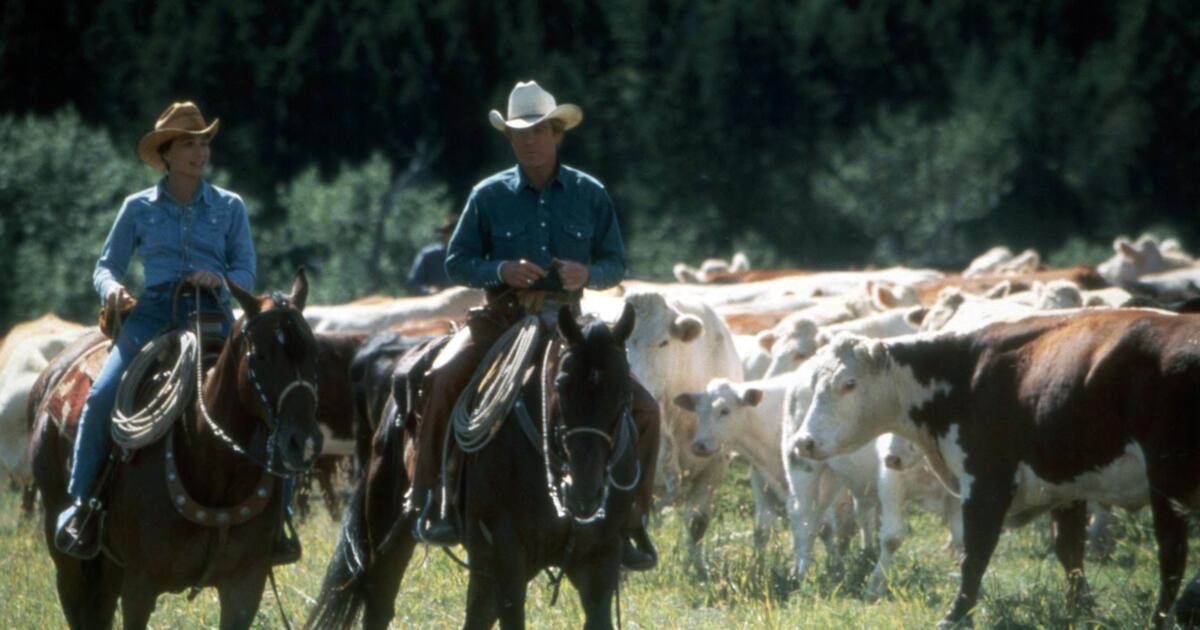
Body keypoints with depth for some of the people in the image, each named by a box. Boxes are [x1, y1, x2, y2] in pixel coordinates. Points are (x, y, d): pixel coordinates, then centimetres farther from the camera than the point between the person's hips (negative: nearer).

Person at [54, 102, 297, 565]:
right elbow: (106, 266, 13)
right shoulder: (139, 209, 11)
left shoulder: (229, 208, 12)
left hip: (213, 316, 0)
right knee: (102, 396, -25)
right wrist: (111, 287, -11)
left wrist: (219, 279, -15)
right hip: (153, 314, 0)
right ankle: (81, 504, -14)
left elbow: (247, 273, 7)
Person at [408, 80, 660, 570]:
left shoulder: (589, 195, 6)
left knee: (642, 408, -12)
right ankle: (432, 501, -18)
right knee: (440, 381, -29)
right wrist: (501, 270, -15)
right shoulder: (489, 196, 3)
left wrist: (588, 273, -13)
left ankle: (630, 520, 3)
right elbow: (456, 262, 4)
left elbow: (616, 264, 10)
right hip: (502, 316, -1)